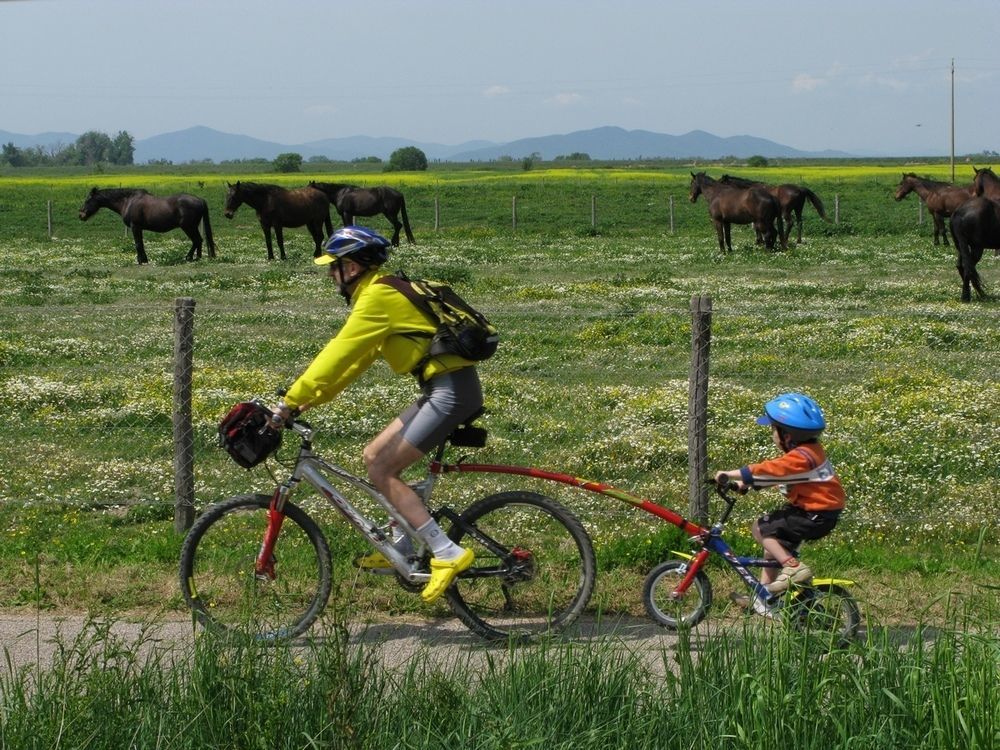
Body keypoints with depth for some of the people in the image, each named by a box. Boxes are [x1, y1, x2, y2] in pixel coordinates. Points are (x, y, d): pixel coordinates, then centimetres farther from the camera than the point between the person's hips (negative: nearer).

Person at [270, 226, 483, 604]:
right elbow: (351, 360, 21)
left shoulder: (378, 297, -14)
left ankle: (447, 554, -11)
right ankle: (403, 548, 19)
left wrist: (291, 401, -13)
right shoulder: (384, 292, 18)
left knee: (381, 469, -9)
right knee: (375, 456, 12)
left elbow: (338, 354, -17)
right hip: (442, 388, 10)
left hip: (450, 391, -10)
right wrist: (310, 399, 16)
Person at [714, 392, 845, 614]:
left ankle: (793, 567, -13)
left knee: (761, 528, -8)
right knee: (774, 540, 17)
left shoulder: (801, 457, -21)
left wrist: (729, 474, -16)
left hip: (815, 516, -10)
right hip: (816, 512, 10)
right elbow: (772, 472, 15)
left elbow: (767, 471, -23)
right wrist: (744, 483, 9)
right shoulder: (809, 450, 11)